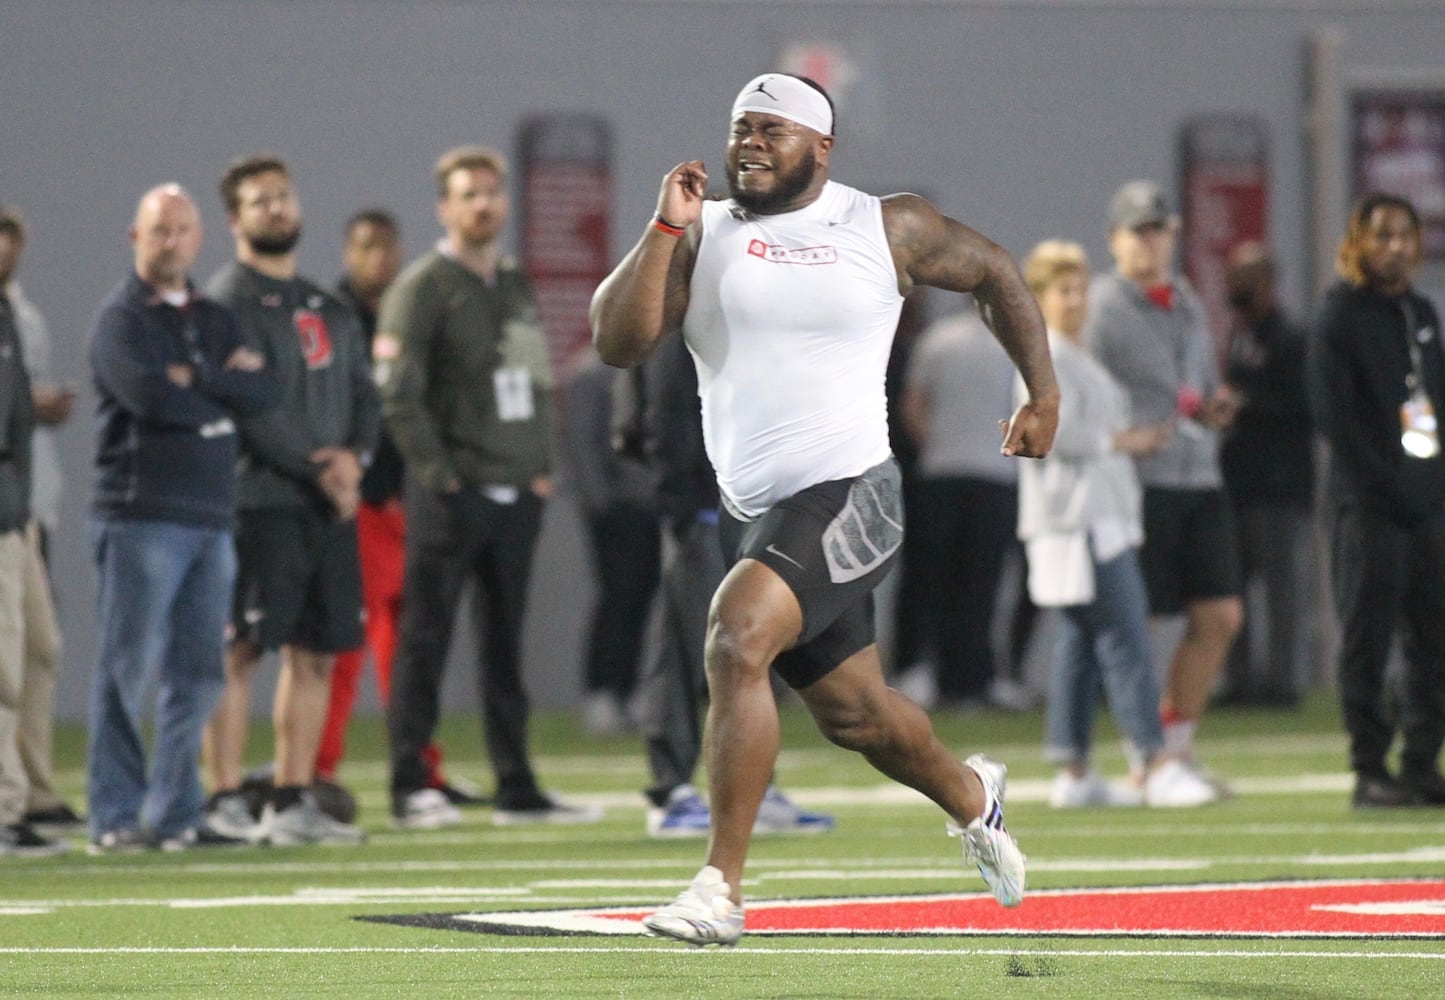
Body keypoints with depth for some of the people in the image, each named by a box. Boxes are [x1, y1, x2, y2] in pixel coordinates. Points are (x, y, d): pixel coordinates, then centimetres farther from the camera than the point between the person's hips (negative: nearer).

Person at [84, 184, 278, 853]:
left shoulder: (215, 320, 18)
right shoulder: (121, 318, -1)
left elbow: (264, 395, 4)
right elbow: (153, 396, -18)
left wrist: (195, 379, -8)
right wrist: (227, 387, -4)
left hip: (210, 515, 6)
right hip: (141, 514, -6)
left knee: (197, 673, 7)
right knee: (128, 670, -6)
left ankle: (176, 813, 13)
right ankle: (115, 817, -4)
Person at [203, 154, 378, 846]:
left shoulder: (328, 309, 19)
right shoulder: (228, 302, -4)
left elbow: (364, 395, 15)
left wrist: (354, 455, -5)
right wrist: (316, 468, -15)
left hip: (330, 504, 7)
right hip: (260, 499, -7)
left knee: (315, 653, 7)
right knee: (241, 651, -7)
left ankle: (293, 801, 12)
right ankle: (226, 802, -6)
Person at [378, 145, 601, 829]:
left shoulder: (518, 288, 17)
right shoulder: (423, 287, -5)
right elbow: (398, 393, -12)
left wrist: (543, 467, 9)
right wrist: (436, 472, -15)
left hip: (517, 492, 7)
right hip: (452, 492, -7)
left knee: (505, 643, 9)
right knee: (425, 637, -4)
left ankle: (516, 788, 12)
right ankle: (409, 786, -2)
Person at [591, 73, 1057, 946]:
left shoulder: (887, 228, 0)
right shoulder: (702, 235, 4)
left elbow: (994, 273, 16)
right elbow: (618, 343, -7)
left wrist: (1044, 396, 17)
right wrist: (664, 230, -14)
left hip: (849, 493, -5)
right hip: (753, 509, 5)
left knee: (738, 638, -27)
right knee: (852, 714, 17)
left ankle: (723, 888, -24)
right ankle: (970, 795, 49)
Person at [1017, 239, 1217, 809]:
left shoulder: (1079, 357, 22)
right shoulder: (1046, 359, -10)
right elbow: (1057, 432, -21)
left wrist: (1139, 440, 14)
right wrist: (1124, 441, -12)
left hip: (1104, 519, 11)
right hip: (1077, 520, -11)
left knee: (1081, 641, 10)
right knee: (1125, 638, -14)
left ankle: (1072, 773, 12)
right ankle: (1154, 765, -17)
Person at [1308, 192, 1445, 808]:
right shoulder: (1339, 316, -4)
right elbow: (1334, 416, -11)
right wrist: (1388, 487, -15)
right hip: (1368, 503, -7)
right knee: (1367, 638, -4)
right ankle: (1370, 773, -1)